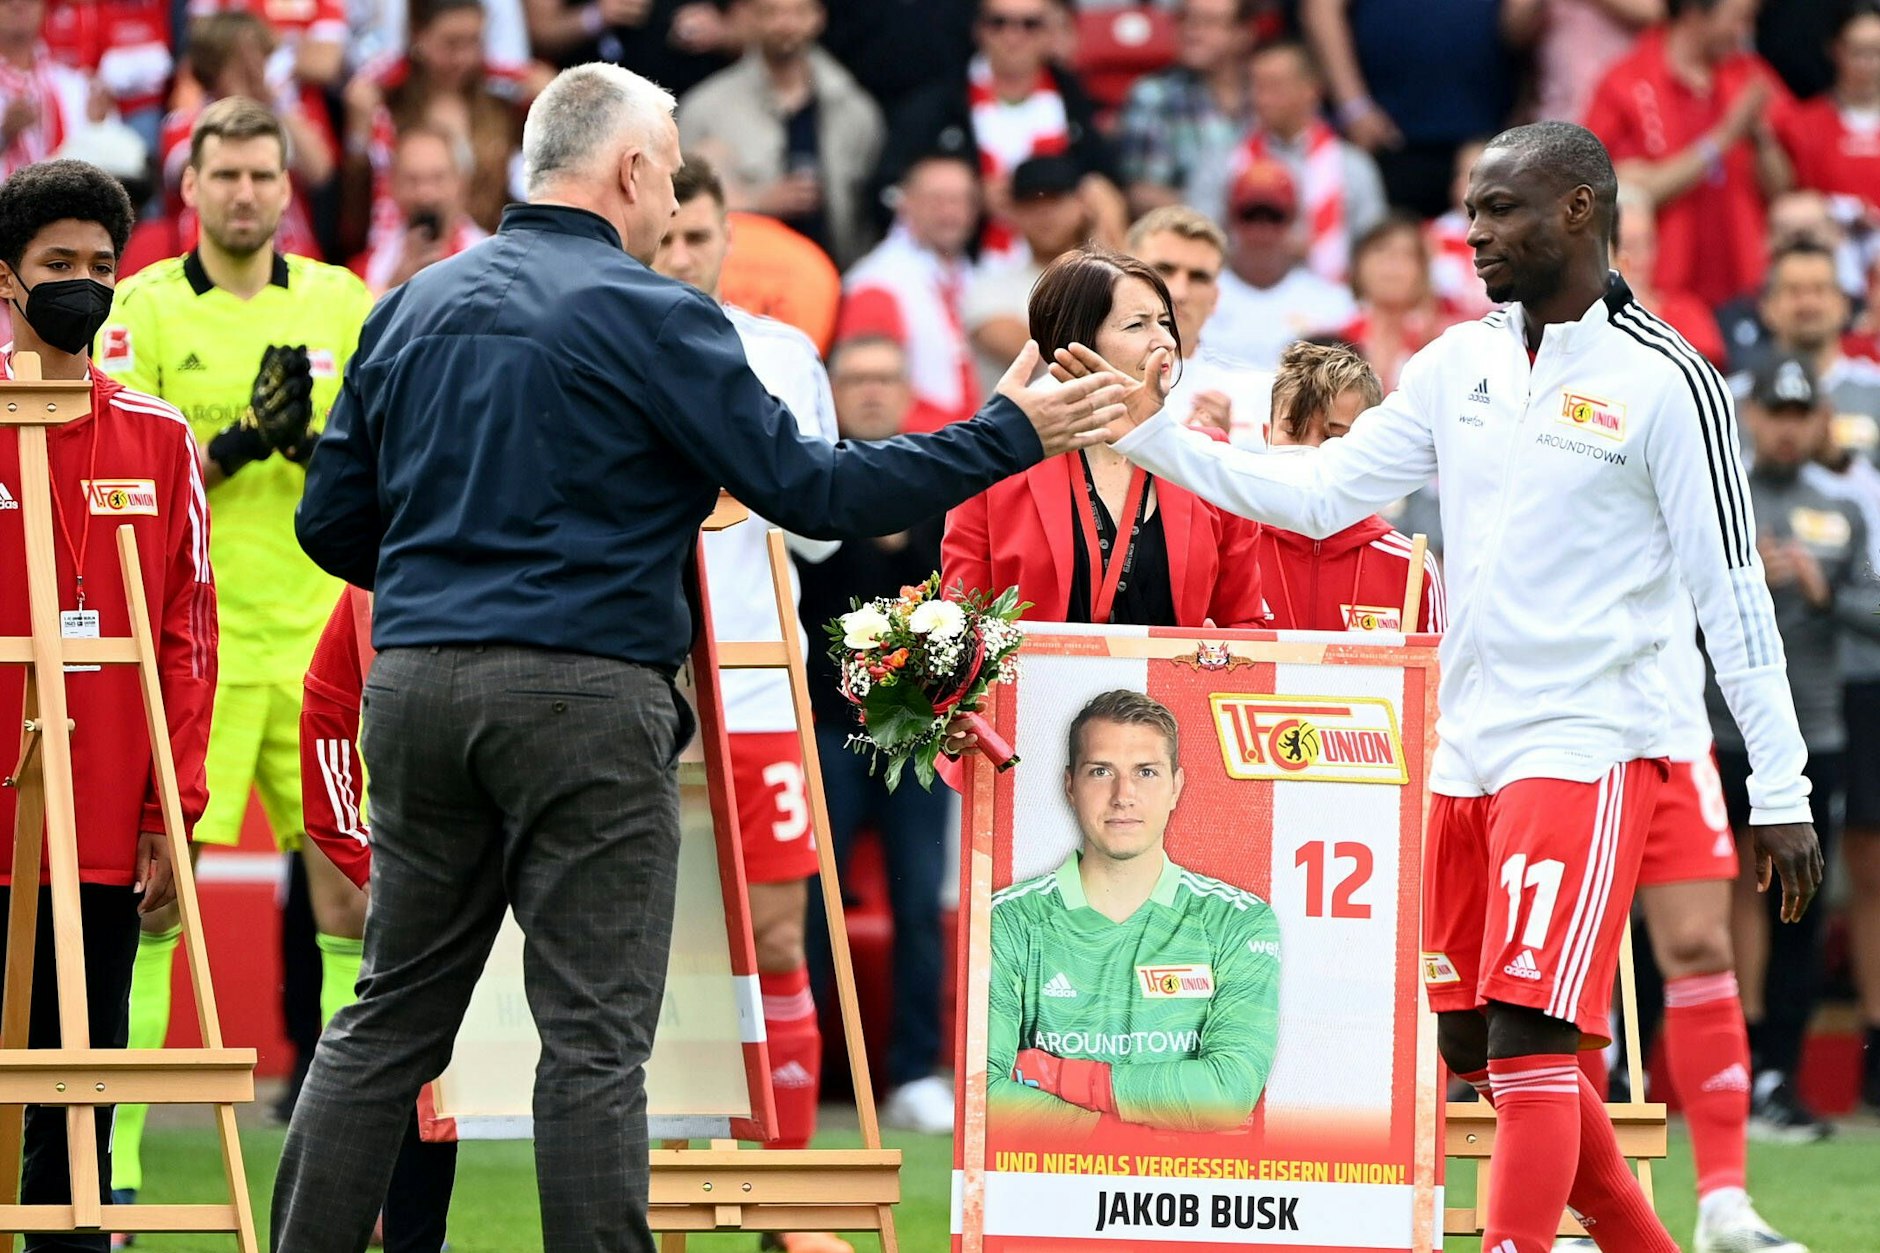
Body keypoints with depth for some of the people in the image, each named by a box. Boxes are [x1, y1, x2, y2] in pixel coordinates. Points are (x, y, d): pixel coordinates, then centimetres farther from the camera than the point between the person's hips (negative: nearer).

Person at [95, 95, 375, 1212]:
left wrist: (314, 442, -11)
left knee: (354, 888, 1)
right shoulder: (141, 310, 0)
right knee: (149, 899, -4)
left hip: (320, 640, 3)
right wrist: (236, 447, -19)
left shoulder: (344, 303, 9)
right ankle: (115, 1159, -1)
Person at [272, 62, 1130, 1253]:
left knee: (391, 1014, 11)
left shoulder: (415, 308, 11)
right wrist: (1010, 434, -1)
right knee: (596, 1033, -3)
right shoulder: (651, 317, -7)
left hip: (418, 682, 6)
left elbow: (331, 522, 14)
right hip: (585, 695, -6)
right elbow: (814, 490, -9)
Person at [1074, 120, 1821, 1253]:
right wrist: (1150, 436, 4)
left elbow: (1733, 594, -7)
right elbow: (1320, 492, 13)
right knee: (1473, 1046, 11)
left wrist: (1782, 792, -8)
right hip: (1463, 757, 7)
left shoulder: (1663, 381, -8)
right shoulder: (1461, 363, 11)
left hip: (1583, 754, -7)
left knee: (1528, 1044, -16)